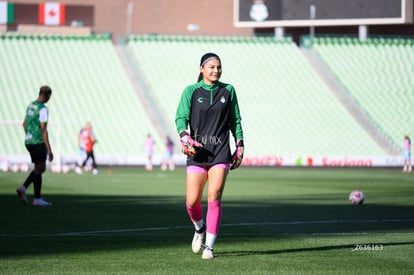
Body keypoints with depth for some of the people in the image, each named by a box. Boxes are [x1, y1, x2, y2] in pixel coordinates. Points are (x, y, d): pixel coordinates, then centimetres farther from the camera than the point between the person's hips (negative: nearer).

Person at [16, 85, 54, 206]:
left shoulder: (30, 106, 11)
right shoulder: (43, 109, -15)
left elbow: (24, 124, 20)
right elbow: (43, 130, -19)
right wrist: (49, 150, -18)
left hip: (28, 141, 8)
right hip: (38, 142, -8)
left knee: (41, 169, 16)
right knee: (39, 169, 0)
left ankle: (23, 188, 3)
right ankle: (37, 199, 3)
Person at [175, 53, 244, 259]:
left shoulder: (228, 91, 8)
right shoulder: (191, 91, 3)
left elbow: (235, 121, 15)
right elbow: (181, 117, -5)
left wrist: (240, 146, 9)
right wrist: (185, 139, -23)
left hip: (221, 153, 0)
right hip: (197, 153, 0)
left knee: (214, 199, -11)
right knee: (192, 201, -3)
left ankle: (209, 246, -4)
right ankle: (199, 228, 31)